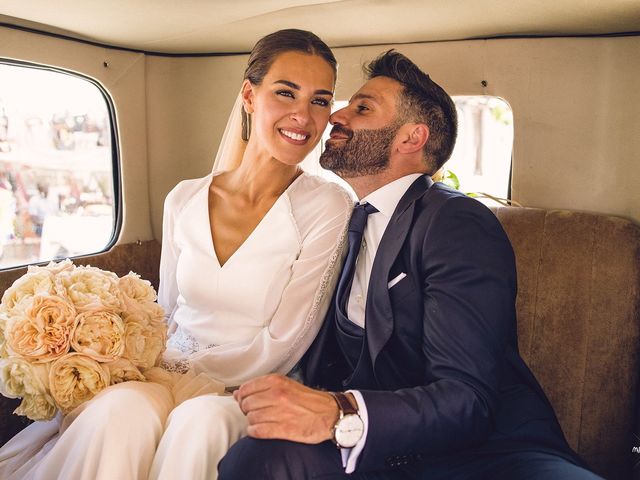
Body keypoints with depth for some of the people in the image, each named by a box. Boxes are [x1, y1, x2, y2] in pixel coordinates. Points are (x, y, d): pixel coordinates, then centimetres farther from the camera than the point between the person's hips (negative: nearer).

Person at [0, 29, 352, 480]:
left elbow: (280, 346, -10)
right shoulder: (184, 200, 2)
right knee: (123, 407, -30)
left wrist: (171, 372, -13)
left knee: (201, 420, -34)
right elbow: (167, 315, 11)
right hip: (167, 374, 3)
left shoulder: (328, 207, -9)